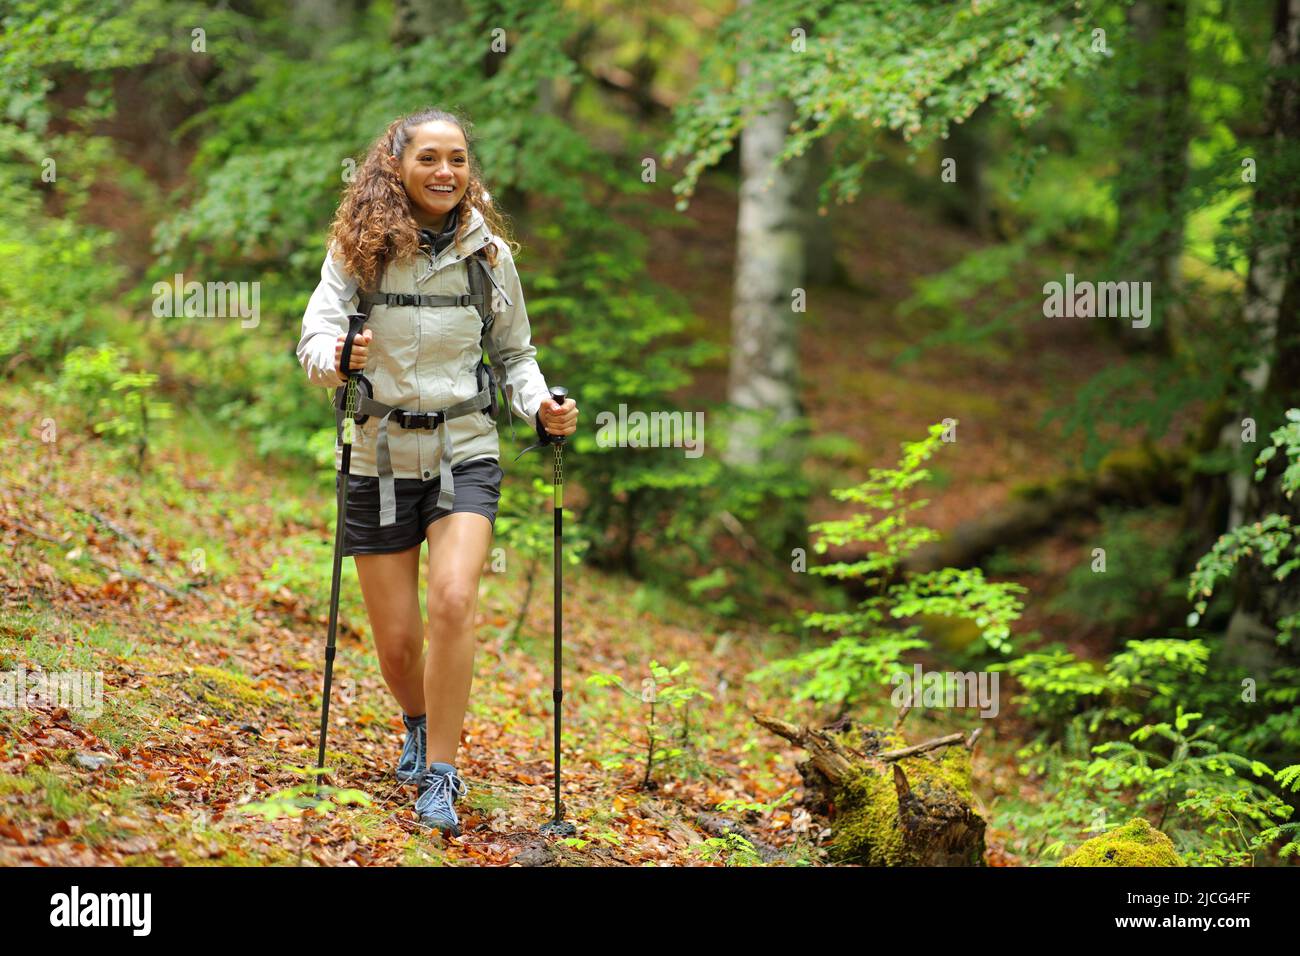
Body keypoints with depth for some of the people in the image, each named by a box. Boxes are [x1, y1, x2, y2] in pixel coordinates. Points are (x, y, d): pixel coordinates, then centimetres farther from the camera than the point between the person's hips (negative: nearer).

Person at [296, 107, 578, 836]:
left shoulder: (490, 254, 0)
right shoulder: (358, 249, -6)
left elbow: (516, 353, 11)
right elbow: (316, 336, -12)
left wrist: (540, 406, -7)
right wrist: (336, 359, -34)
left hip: (464, 453, 0)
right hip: (380, 455, 0)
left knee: (454, 600, -23)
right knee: (397, 641, 5)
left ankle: (440, 773, -11)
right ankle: (419, 726, 40)